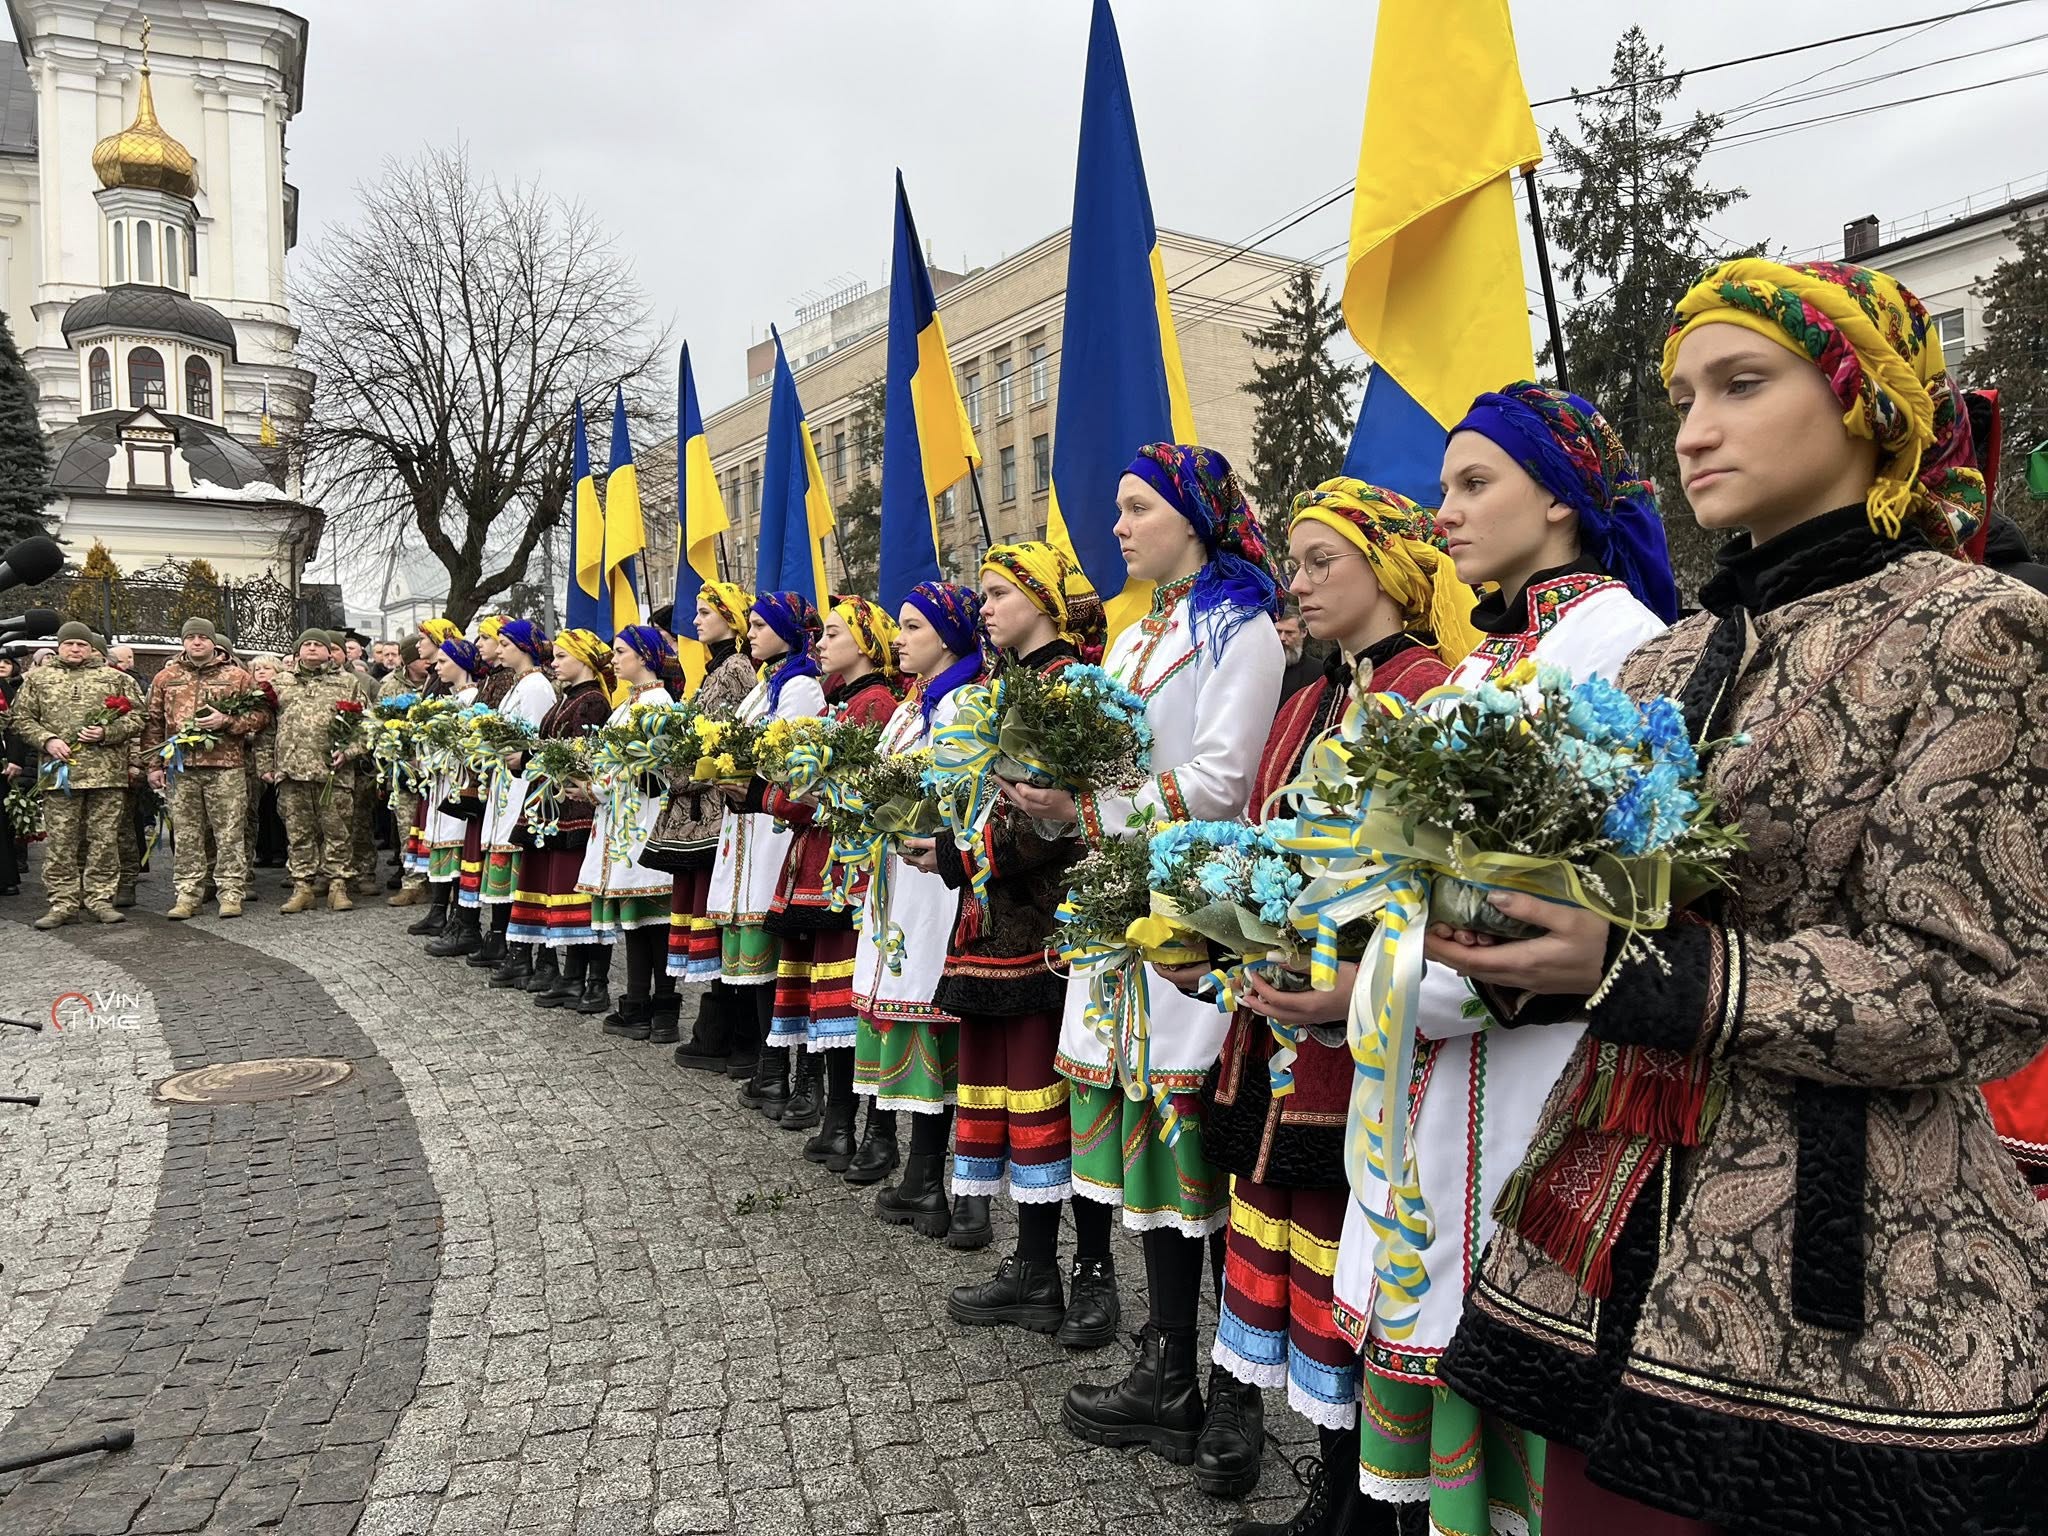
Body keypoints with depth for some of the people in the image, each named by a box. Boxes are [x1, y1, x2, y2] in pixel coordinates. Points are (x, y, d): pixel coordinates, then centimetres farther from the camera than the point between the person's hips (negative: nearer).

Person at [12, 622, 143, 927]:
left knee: (104, 839, 1)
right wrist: (47, 740, -6)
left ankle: (100, 899, 9)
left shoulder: (116, 678, 10)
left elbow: (136, 718, 5)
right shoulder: (38, 679, 14)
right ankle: (63, 904, 7)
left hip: (106, 773, -1)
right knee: (59, 842, 1)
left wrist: (106, 733, -11)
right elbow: (22, 718, 11)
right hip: (59, 772, 1)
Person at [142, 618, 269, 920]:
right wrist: (154, 765, 8)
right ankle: (187, 894, 11)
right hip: (181, 767, 2)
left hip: (226, 765, -2)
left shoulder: (237, 676, 7)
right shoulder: (165, 678, 13)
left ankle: (231, 892, 3)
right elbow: (153, 723, 14)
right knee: (186, 835, 5)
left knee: (230, 832, -2)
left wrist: (226, 721, -11)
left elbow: (261, 714, 4)